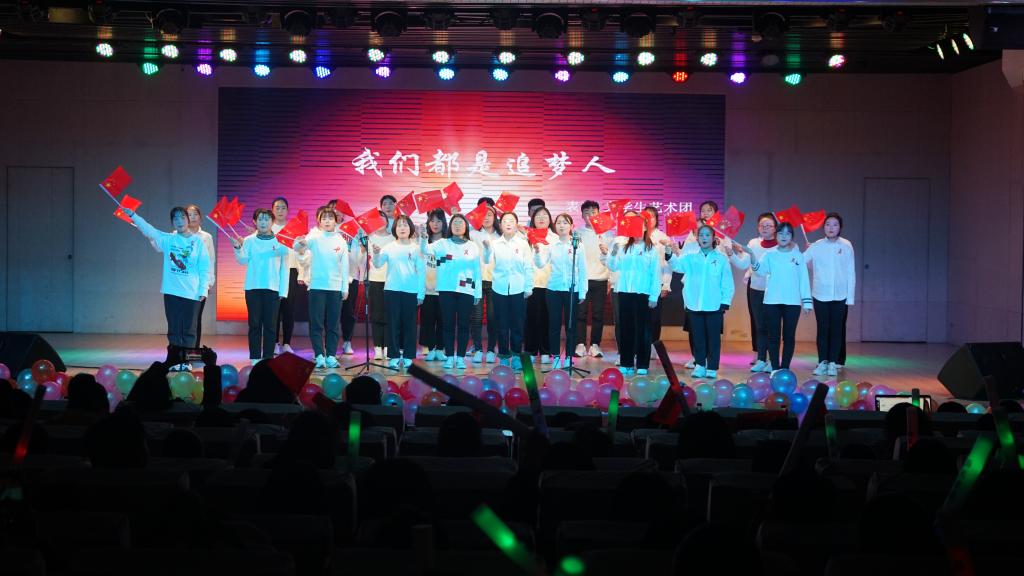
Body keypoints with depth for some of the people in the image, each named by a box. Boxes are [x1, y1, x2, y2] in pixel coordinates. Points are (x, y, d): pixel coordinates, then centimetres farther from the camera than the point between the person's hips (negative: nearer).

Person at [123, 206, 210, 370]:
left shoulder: (197, 241, 2)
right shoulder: (168, 239, 8)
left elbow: (204, 268, 0)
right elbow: (149, 230, -1)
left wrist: (203, 289, -6)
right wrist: (133, 215, -12)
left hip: (192, 293, -2)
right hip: (171, 292, 2)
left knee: (189, 329, 2)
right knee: (174, 329, 5)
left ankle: (187, 361, 8)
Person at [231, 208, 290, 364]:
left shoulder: (280, 241, 2)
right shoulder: (249, 240, 4)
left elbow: (284, 267, 3)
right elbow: (243, 260, -4)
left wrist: (283, 290, -1)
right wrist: (238, 248, -24)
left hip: (273, 288, 0)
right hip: (253, 287, 0)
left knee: (270, 324, 2)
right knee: (254, 324, 3)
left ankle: (268, 358, 8)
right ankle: (255, 357, 9)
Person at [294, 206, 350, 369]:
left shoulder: (341, 242, 5)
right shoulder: (314, 238, -2)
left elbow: (344, 266, 8)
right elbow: (298, 247, -18)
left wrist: (345, 288, 5)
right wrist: (300, 243, -42)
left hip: (335, 288, 2)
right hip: (317, 286, -2)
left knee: (333, 324, 5)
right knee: (317, 324, -2)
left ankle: (331, 356, 10)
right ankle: (319, 356, 0)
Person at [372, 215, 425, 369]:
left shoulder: (416, 248, 4)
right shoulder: (389, 247, 4)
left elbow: (422, 271, 4)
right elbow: (378, 264, -5)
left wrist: (421, 293, -1)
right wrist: (376, 254, -26)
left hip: (411, 291, 0)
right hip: (392, 290, 0)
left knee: (409, 324, 3)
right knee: (393, 323, 1)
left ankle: (408, 356, 9)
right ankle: (394, 356, 5)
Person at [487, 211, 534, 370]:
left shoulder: (523, 244, 2)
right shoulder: (495, 244, 2)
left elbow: (528, 267, 2)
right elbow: (487, 261, -11)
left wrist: (529, 287, -1)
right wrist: (486, 248, -26)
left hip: (518, 290, 0)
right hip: (500, 289, 1)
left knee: (517, 324, 4)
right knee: (501, 324, 4)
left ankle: (516, 355, 14)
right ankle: (504, 355, 12)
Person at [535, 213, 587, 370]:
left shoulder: (578, 245, 0)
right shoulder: (550, 244, 2)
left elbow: (582, 270, 2)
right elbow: (541, 264, -8)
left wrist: (582, 292, 0)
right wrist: (537, 251, -26)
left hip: (572, 290, -1)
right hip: (554, 289, 1)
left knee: (570, 324, 4)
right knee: (554, 324, 3)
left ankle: (568, 357, 13)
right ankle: (556, 357, 12)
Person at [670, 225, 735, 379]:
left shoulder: (721, 259, 2)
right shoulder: (690, 258, 7)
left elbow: (727, 283, 2)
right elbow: (677, 265, -10)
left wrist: (725, 302, -4)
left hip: (714, 306, -2)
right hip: (695, 305, 2)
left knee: (713, 337, 3)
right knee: (698, 337, 7)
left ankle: (712, 368, 9)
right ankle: (700, 365, 15)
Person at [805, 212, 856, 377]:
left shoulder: (846, 246, -1)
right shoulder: (816, 246, -1)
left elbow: (851, 273, 1)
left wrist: (850, 297, -1)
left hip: (840, 296, 0)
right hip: (820, 295, 0)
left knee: (836, 329, 4)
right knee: (822, 329, 4)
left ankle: (833, 363, 11)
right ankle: (822, 362, 11)